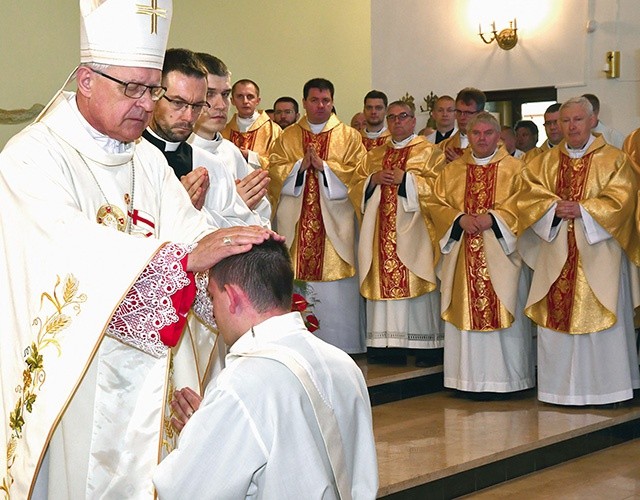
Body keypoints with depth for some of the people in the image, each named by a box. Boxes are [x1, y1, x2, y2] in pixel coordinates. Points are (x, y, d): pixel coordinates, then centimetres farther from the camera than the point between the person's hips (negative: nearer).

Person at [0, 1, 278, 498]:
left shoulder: (148, 160, 11)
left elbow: (191, 232, 0)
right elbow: (76, 253, -27)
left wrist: (240, 249, -22)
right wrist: (187, 256, -36)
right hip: (72, 378, -6)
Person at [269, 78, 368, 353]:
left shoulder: (349, 137, 8)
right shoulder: (287, 136, 14)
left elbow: (356, 173, -2)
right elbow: (275, 170, 4)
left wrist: (323, 165, -12)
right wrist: (300, 165, -11)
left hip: (333, 224, -1)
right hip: (296, 224, 2)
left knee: (335, 292, -4)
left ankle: (337, 347, 3)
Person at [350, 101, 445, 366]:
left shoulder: (428, 152, 7)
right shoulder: (374, 155, 20)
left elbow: (437, 185, -6)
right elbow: (355, 186, 15)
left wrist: (405, 178, -11)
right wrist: (373, 180, -4)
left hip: (412, 231, -4)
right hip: (381, 230, 4)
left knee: (414, 282, -9)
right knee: (383, 280, -1)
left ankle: (423, 344, -6)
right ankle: (388, 344, 1)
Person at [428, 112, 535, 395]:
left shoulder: (514, 168, 5)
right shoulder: (451, 171, 14)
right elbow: (436, 204, 8)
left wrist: (492, 218, -17)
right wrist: (460, 219, -10)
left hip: (500, 254, -3)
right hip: (462, 255, 3)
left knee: (502, 312, -4)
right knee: (465, 313, 2)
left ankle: (506, 377, 4)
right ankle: (470, 378, 8)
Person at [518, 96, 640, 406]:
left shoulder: (614, 160, 3)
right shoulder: (544, 163, 14)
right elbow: (529, 194, 4)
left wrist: (582, 210, -17)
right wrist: (553, 207, -13)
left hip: (597, 252, -3)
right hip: (556, 254, 3)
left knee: (600, 319, -3)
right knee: (556, 316, 2)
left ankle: (603, 387, 5)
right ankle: (561, 387, 10)